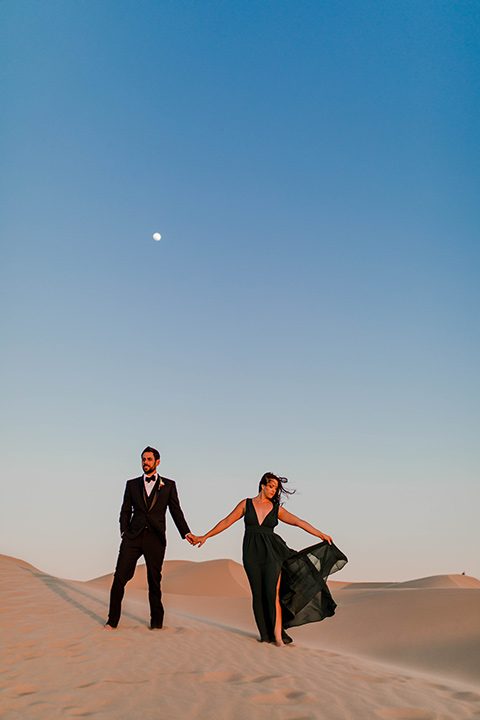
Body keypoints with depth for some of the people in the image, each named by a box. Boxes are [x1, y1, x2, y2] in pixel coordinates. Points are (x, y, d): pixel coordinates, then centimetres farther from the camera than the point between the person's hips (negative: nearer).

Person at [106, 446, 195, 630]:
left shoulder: (168, 485, 7)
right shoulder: (132, 484, 11)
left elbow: (176, 512, 3)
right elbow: (125, 511, 12)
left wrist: (186, 533, -10)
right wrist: (124, 532, -3)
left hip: (155, 539, -1)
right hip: (133, 537, 1)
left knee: (154, 580, 6)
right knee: (120, 576, -3)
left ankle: (156, 620, 25)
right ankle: (112, 620, 14)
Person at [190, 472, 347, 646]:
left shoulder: (276, 509, 6)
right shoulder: (246, 504, 4)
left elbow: (299, 522, 6)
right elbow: (227, 522, 6)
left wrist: (321, 534, 2)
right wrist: (205, 536, 5)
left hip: (271, 553, 0)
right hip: (251, 553, 0)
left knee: (273, 593, -11)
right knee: (258, 594, 2)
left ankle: (278, 635, -1)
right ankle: (265, 634, 15)